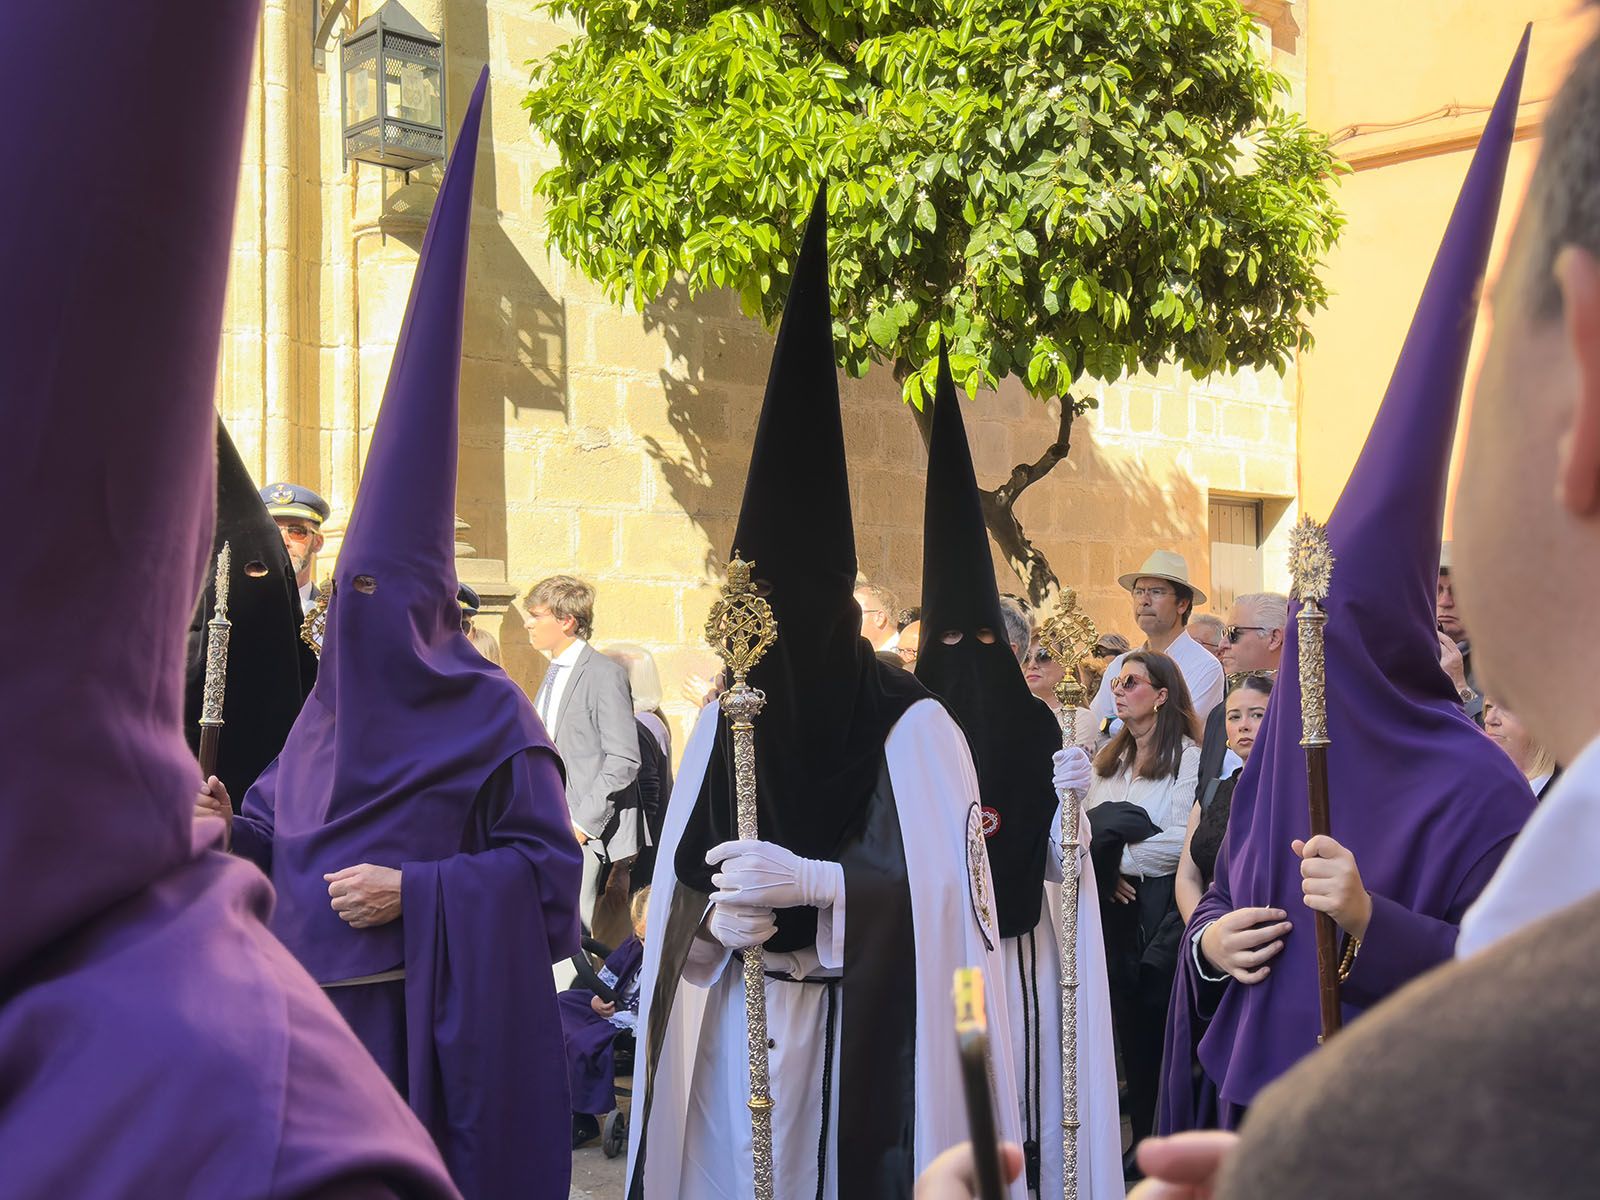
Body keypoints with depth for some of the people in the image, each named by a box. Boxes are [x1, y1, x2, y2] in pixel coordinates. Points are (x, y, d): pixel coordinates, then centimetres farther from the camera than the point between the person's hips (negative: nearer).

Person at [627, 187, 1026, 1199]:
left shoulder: (909, 724, -10)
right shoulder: (724, 719, 4)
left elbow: (945, 890, -14)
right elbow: (678, 886, 7)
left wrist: (807, 884, -23)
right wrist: (717, 915, -15)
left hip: (860, 1036, -4)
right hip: (730, 1031, 4)